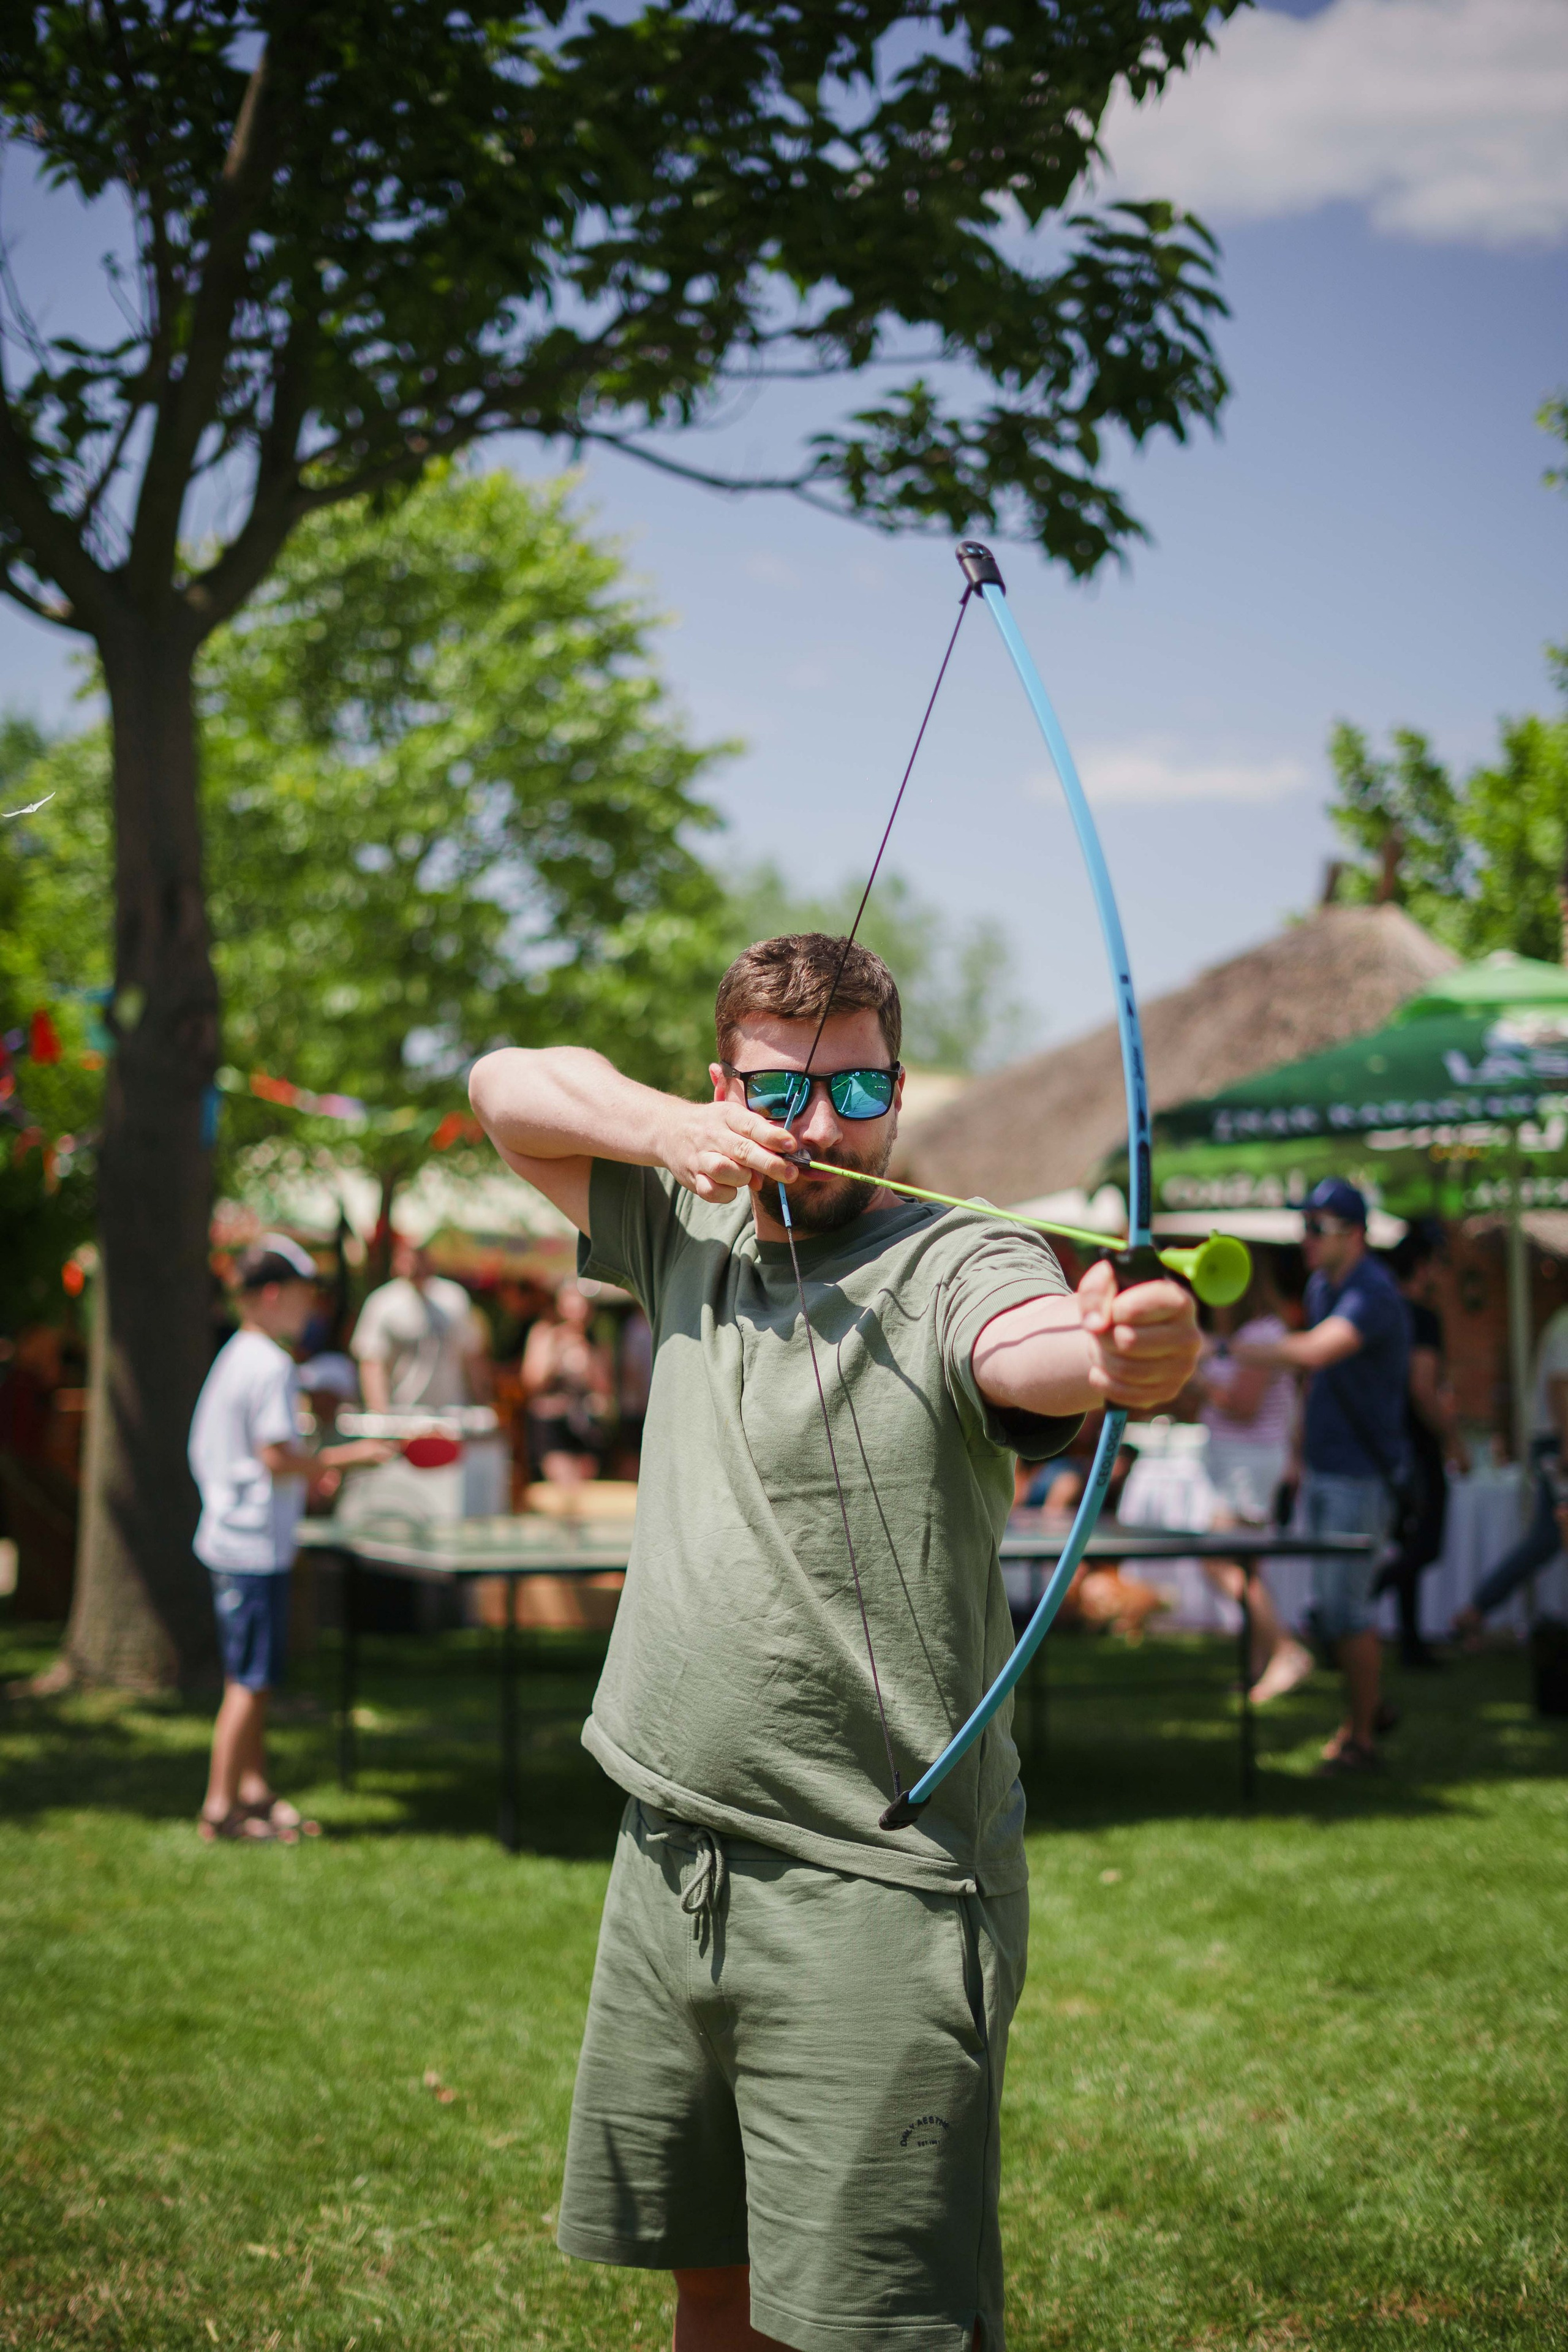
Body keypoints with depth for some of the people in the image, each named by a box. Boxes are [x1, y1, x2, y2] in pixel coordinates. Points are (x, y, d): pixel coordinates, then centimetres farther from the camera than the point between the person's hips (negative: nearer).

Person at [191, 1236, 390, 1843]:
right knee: (250, 1681, -5)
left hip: (230, 1536, 10)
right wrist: (345, 1456, -11)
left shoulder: (233, 1357, 13)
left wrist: (310, 1469, 18)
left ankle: (254, 1791, 22)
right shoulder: (272, 1366, -16)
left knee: (250, 1678, 15)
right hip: (257, 1545, -10)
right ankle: (221, 1807, -1)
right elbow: (276, 1456, -21)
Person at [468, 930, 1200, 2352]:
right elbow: (507, 1087, 14)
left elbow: (1045, 1344, -33)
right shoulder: (693, 1236, 9)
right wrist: (667, 1130, -5)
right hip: (671, 1863, 6)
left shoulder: (953, 1267, -10)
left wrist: (1135, 1354, -57)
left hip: (874, 1899, -6)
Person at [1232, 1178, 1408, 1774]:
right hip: (1323, 1471, 9)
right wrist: (1303, 1450, 20)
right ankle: (1366, 1708, 31)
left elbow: (1313, 1351, -38)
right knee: (1325, 1607, 13)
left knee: (1345, 1606, -6)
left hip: (1361, 1475, -9)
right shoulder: (1320, 1286, 10)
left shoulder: (1373, 1295, -20)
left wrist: (1227, 1349, -40)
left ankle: (1361, 1739, 5)